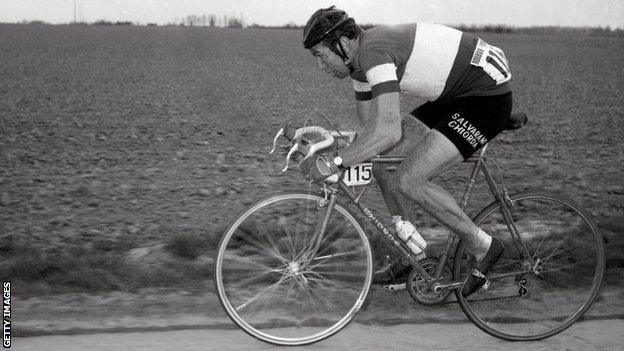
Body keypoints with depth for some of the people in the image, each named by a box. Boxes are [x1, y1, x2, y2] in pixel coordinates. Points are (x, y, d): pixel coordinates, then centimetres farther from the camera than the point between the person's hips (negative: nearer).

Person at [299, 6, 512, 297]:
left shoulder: (374, 50, -24)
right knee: (379, 157, 7)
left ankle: (482, 246, 0)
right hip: (454, 96, 10)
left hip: (488, 95, -10)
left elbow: (388, 131, -36)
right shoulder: (360, 58, 7)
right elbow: (369, 130, 15)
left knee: (408, 180, -17)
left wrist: (332, 163, -32)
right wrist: (321, 149, 3)